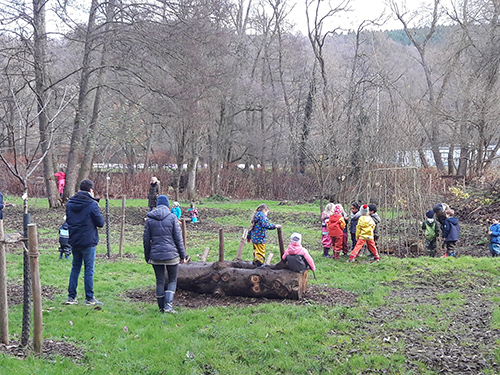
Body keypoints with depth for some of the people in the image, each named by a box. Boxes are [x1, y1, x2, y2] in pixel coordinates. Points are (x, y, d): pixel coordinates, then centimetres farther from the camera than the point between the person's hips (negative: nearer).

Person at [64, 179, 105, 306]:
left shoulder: (70, 203, 5)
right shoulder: (92, 204, -14)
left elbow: (68, 220, 15)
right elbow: (101, 223, -8)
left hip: (74, 241, 6)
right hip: (88, 242, -6)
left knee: (75, 267, 15)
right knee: (89, 269, 2)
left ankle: (71, 297, 16)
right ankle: (89, 298, 5)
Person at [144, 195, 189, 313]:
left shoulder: (149, 219, 2)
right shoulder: (172, 217, -5)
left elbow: (146, 239, 5)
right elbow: (178, 238, -5)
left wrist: (147, 256, 14)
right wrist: (183, 255, 2)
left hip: (155, 255, 2)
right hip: (171, 254, -2)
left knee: (160, 281, 11)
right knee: (172, 280, 10)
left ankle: (161, 307, 15)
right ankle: (168, 304, -4)